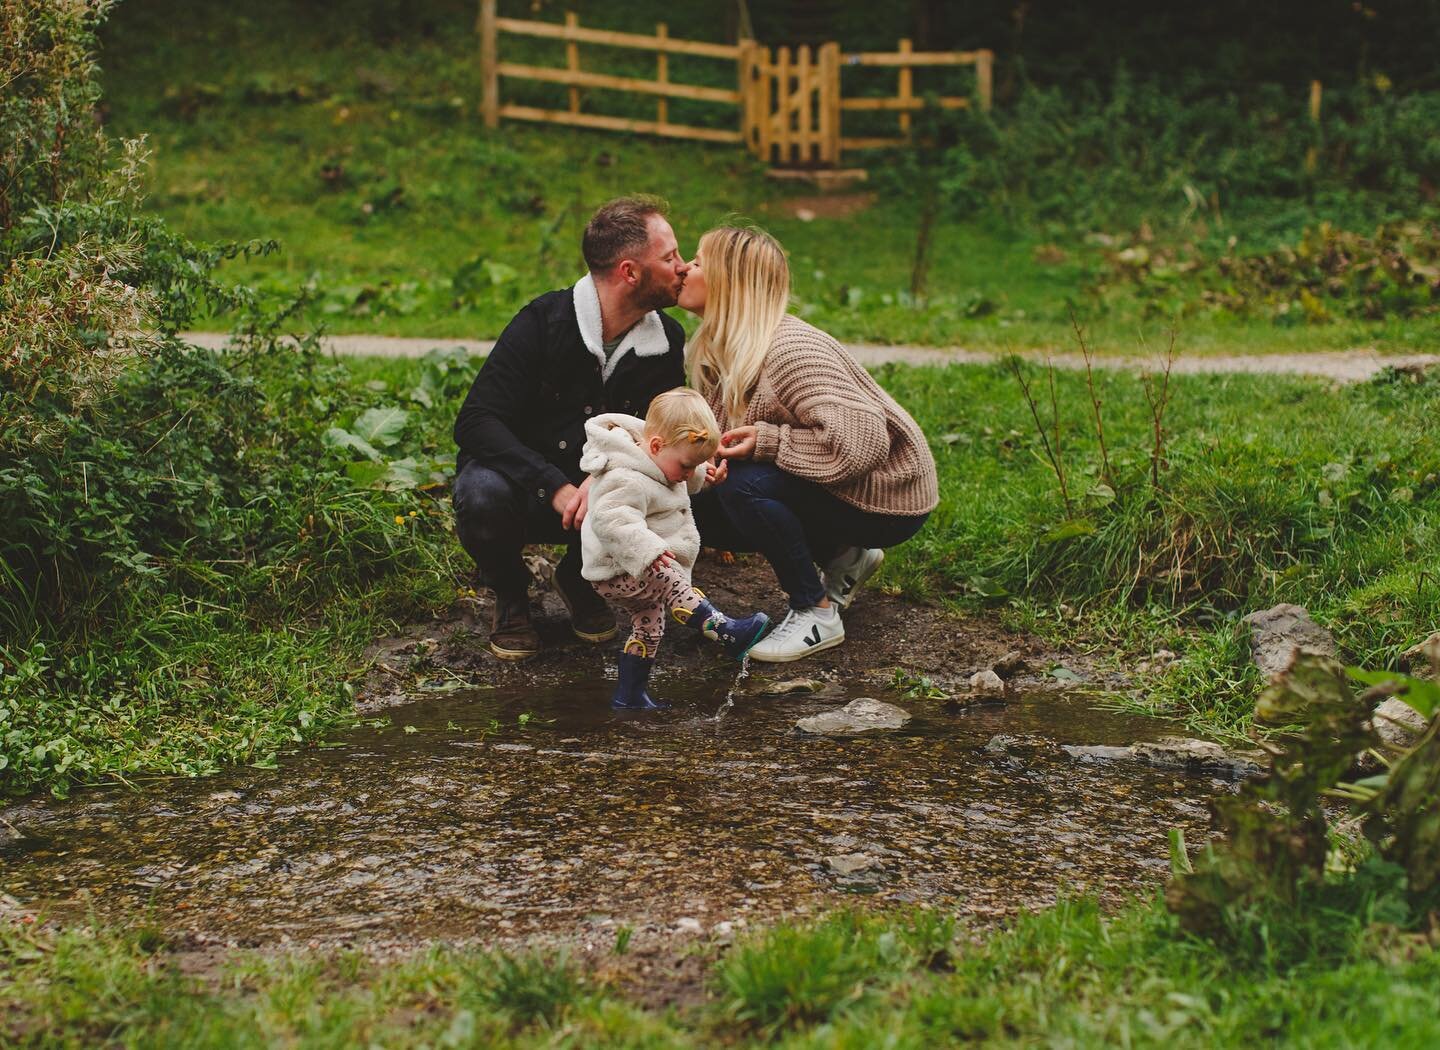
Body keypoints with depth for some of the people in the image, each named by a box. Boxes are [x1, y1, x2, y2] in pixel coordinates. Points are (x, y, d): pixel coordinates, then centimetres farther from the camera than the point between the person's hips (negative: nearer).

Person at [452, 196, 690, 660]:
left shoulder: (667, 341, -6)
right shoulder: (544, 322, -19)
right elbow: (475, 422, -24)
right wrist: (555, 488, -36)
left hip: (599, 496, 3)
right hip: (521, 483, -3)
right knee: (483, 496, -37)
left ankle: (580, 580, 6)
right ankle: (509, 593, -2)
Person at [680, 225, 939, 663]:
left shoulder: (786, 351, -27)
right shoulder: (723, 349, 2)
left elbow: (861, 441, -34)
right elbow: (726, 442, -2)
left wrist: (767, 442, -30)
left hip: (889, 497, -9)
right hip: (835, 490, 9)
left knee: (741, 483, -27)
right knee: (701, 505, 1)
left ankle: (817, 614, -9)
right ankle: (846, 556, 14)